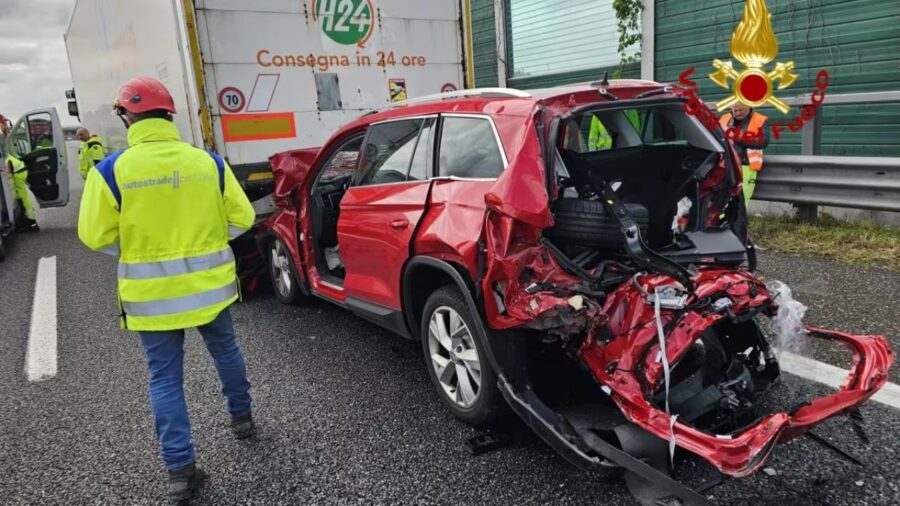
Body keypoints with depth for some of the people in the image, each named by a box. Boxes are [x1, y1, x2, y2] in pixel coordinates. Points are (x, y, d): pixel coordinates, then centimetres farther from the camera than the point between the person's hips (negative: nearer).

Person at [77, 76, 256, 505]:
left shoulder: (111, 170, -11)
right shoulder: (209, 162, -3)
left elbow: (96, 236, -5)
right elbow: (241, 218, 1)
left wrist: (139, 247, 12)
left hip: (154, 294, -2)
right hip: (210, 284, 3)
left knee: (165, 377, 9)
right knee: (225, 350, 25)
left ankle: (180, 469, 9)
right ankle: (242, 417, 41)